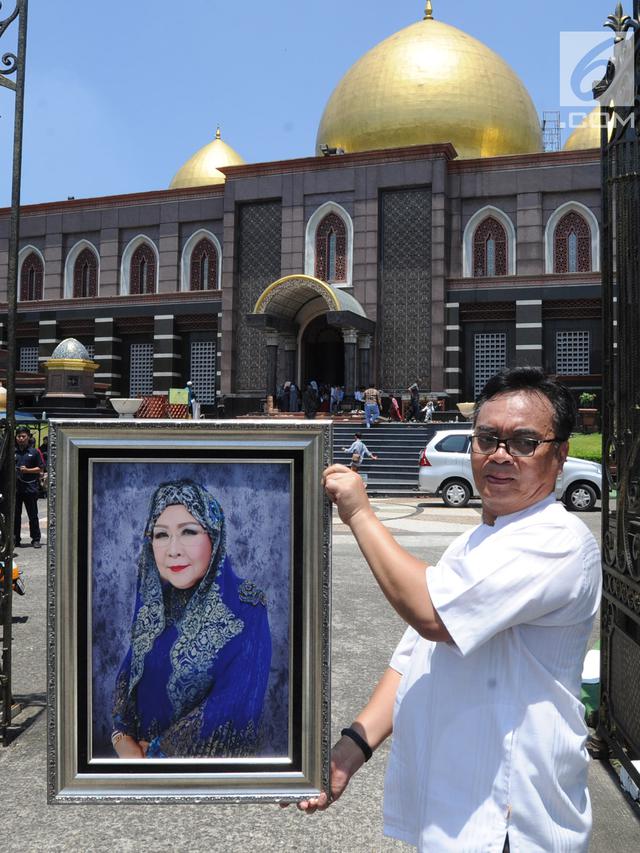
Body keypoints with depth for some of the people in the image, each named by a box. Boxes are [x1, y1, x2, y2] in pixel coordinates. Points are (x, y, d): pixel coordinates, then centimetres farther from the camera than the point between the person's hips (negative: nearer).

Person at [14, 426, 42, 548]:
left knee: (33, 515, 4)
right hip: (15, 487, 2)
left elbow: (40, 469, 4)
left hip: (30, 487, -2)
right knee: (15, 515, 6)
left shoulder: (34, 451, 4)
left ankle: (36, 539, 11)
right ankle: (15, 539, 14)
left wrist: (27, 470, -10)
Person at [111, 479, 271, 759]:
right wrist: (123, 740, -17)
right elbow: (129, 672, -1)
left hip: (209, 753, -4)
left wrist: (157, 750, -18)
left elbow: (233, 705, -24)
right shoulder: (154, 601, -4)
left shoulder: (246, 609, -20)